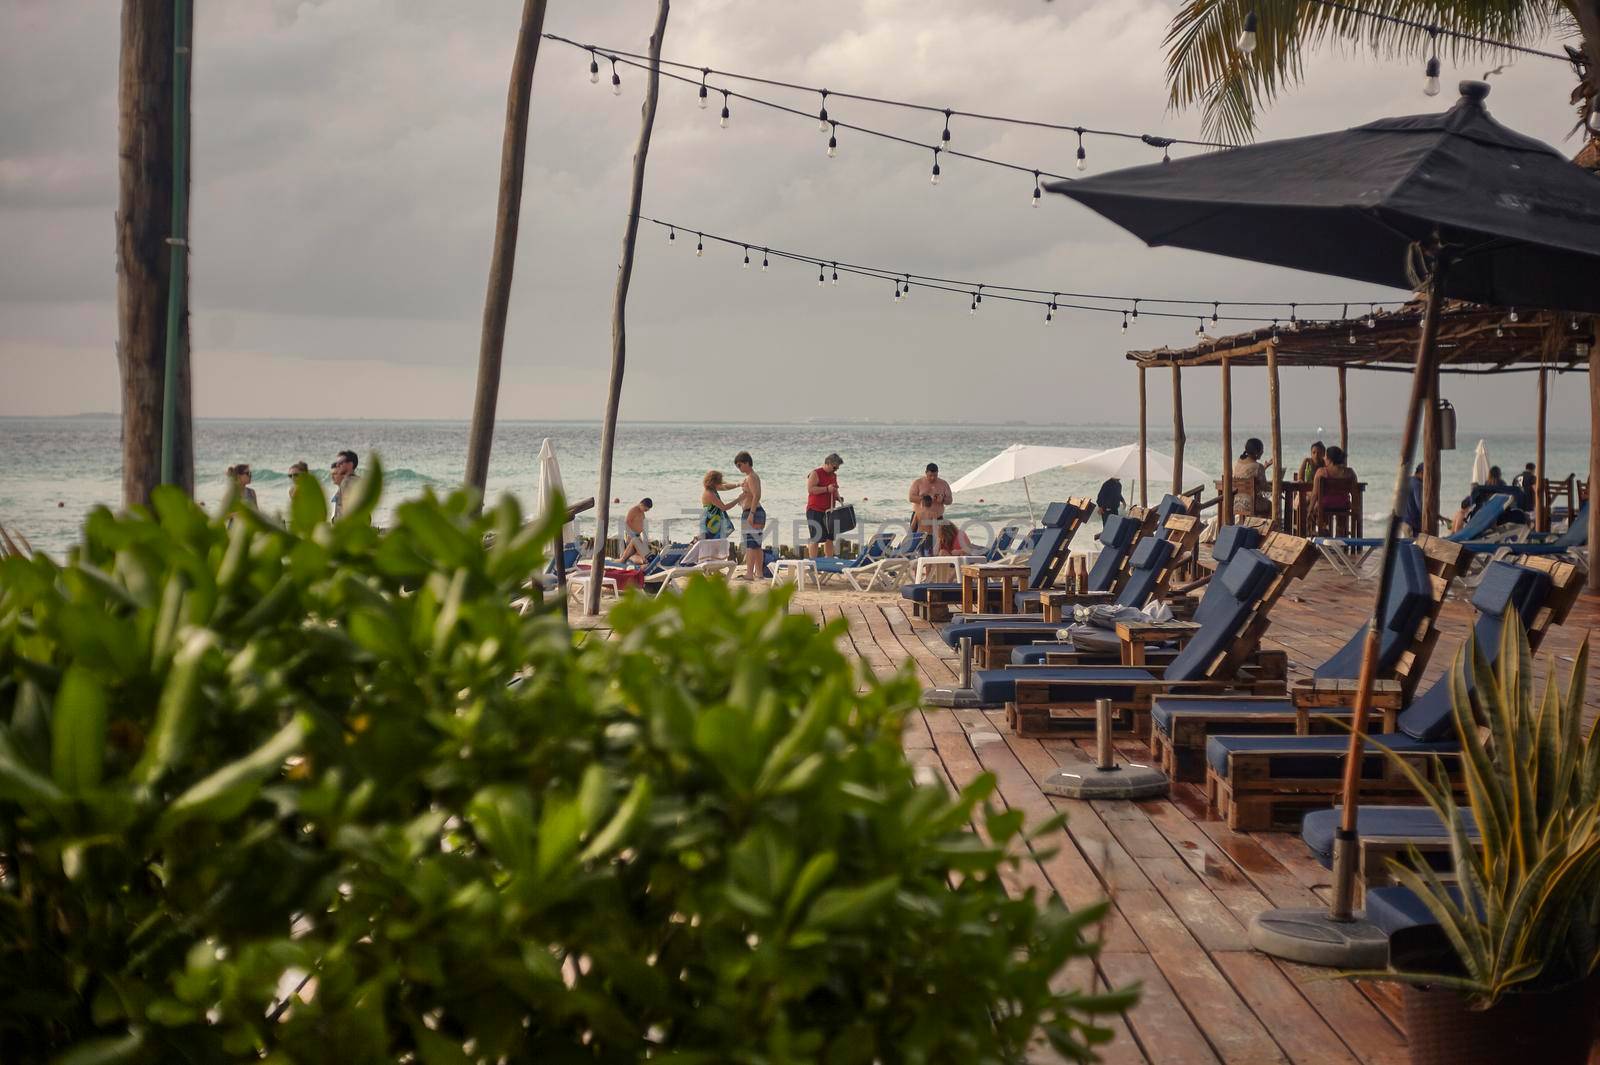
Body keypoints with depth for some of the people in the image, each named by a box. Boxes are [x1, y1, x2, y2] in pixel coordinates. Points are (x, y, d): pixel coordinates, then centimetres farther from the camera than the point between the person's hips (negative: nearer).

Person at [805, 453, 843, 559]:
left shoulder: (833, 475, 17)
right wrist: (827, 489, -24)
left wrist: (837, 497, 8)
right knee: (816, 539, -10)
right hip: (815, 511, -8)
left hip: (829, 511, 8)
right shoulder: (816, 473, -9)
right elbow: (810, 489, -20)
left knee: (830, 538, 9)